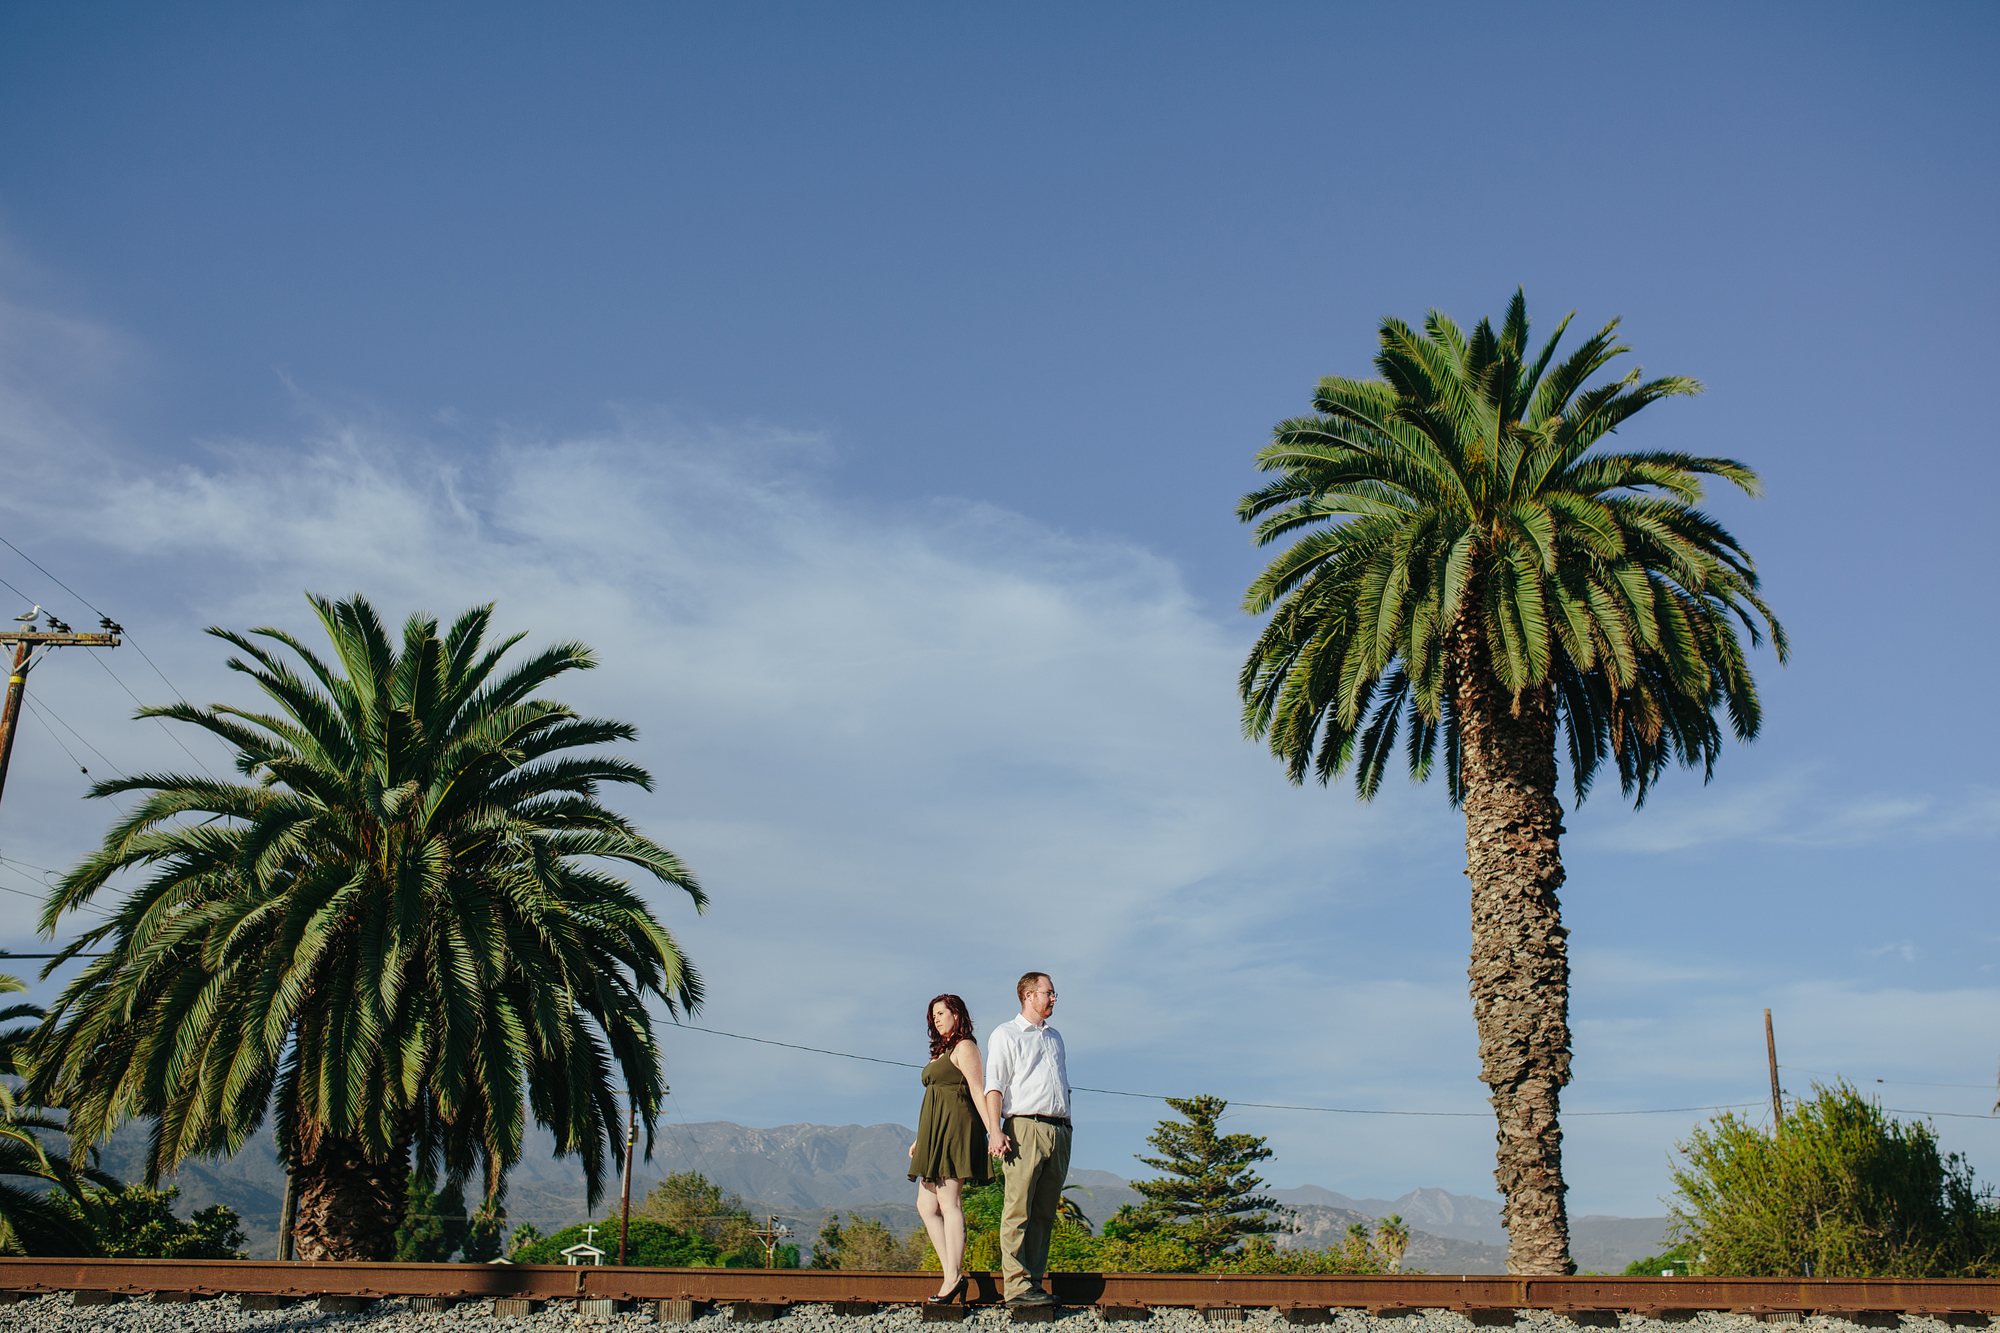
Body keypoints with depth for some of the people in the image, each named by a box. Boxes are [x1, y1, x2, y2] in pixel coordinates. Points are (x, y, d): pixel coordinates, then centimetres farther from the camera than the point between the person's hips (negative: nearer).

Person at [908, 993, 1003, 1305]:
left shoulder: (965, 1047, -3)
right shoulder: (941, 1051, 23)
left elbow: (978, 1092, -13)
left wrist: (992, 1130, -20)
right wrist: (921, 1140, 22)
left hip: (955, 1127, -10)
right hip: (935, 1134, 10)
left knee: (949, 1203, -12)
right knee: (926, 1206, 3)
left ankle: (953, 1277, -12)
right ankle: (953, 1274, 1)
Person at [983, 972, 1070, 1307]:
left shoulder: (1055, 1037, 24)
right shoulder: (1006, 1034, 5)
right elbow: (994, 1086, -3)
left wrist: (1067, 1131, 16)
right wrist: (996, 1131, -15)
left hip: (1058, 1130, 6)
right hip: (1025, 1127, -6)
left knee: (1045, 1214, 3)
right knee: (1018, 1211, -9)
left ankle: (1033, 1281, 6)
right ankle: (1016, 1285, -10)